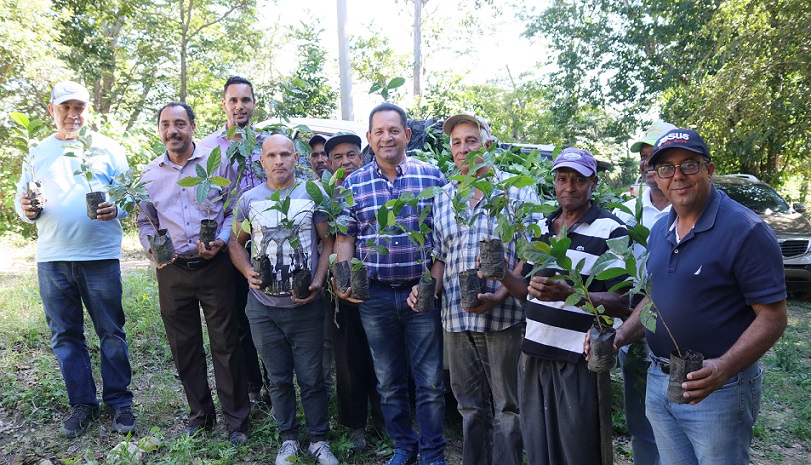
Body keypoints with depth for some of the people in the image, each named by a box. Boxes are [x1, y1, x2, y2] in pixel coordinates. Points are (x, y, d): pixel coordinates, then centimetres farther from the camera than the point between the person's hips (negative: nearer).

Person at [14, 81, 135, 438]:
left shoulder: (107, 148, 5)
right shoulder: (37, 153, 13)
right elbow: (21, 199, 13)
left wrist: (116, 209, -18)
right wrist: (26, 209, -10)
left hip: (100, 258, -3)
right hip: (51, 260, 3)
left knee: (111, 332, 3)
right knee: (65, 335, 9)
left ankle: (119, 401, 15)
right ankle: (82, 403, 22)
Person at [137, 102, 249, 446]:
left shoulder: (217, 163, -1)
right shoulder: (150, 174, 9)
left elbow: (234, 211, 0)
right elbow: (145, 221, 15)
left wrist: (221, 241, -16)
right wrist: (152, 247, -5)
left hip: (214, 266, -3)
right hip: (171, 271, 4)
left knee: (225, 344, 1)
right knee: (184, 346, 12)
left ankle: (236, 420, 15)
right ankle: (200, 415, 28)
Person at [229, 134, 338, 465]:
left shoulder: (313, 195, -2)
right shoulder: (249, 199, 4)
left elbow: (329, 241, 1)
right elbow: (236, 243, 12)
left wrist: (318, 282, -11)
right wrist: (248, 272, -6)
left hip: (306, 305, -2)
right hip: (263, 306, 2)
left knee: (311, 378, 6)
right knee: (278, 378, 13)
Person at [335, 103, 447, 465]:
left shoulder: (432, 176, 0)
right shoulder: (353, 184, 4)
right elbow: (345, 237, 6)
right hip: (375, 295, 2)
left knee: (430, 381, 6)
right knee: (389, 382, 15)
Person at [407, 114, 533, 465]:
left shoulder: (519, 192, -2)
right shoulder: (442, 199, 11)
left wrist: (499, 296, -18)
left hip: (504, 316, -4)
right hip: (456, 318, 4)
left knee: (507, 407, 7)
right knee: (470, 406, 16)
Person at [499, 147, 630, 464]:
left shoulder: (611, 231, -7)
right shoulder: (541, 227, 11)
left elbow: (622, 304, -13)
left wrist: (568, 293, -28)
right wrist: (503, 275, -4)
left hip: (579, 362, -5)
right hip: (533, 354, 6)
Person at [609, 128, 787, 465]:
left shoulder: (745, 230, -15)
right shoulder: (659, 230, 6)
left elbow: (772, 316, -17)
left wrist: (724, 368, -31)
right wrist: (620, 336, -1)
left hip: (717, 389, -6)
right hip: (658, 382, 6)